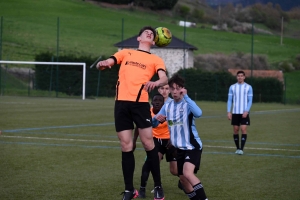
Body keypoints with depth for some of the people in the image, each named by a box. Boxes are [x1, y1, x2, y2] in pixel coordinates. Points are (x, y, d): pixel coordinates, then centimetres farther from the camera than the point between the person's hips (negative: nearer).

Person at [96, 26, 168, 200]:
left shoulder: (155, 60, 13)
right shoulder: (126, 53, 20)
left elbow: (164, 78, -5)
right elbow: (106, 63, 9)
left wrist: (155, 83, -30)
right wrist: (102, 64, -17)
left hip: (140, 103, -2)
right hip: (121, 103, 2)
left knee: (148, 143, -3)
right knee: (126, 147, 3)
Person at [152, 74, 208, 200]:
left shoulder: (187, 104, -14)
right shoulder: (167, 106, 4)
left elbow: (198, 113, -37)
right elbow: (153, 124, 7)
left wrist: (185, 97, -35)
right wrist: (156, 118, -16)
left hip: (193, 146, -7)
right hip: (179, 148, 7)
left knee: (187, 173, -28)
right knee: (183, 179, 13)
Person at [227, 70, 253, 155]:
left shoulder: (248, 87, 2)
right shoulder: (232, 87, 7)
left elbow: (250, 101, 0)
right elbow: (229, 100, 7)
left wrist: (246, 111, -13)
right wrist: (228, 112, -3)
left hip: (244, 113, -2)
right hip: (235, 112, 2)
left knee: (243, 129, -12)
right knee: (236, 130, 3)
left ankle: (241, 149, -13)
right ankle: (237, 148, 15)